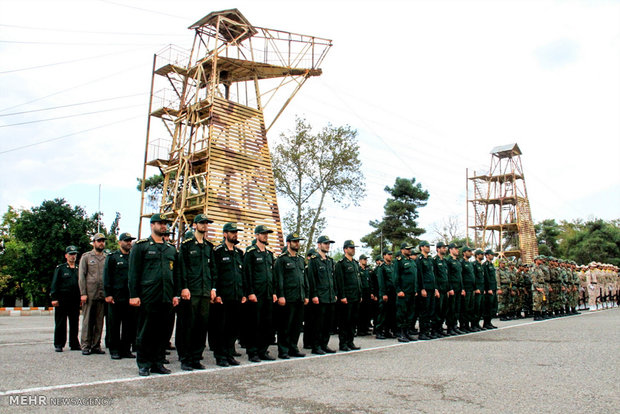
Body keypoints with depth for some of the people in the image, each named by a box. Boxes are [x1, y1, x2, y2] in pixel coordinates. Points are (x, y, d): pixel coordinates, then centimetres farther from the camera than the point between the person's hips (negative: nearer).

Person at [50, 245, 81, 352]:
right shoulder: (60, 268, 4)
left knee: (75, 323, 6)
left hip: (75, 300, 3)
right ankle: (58, 345, 10)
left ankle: (74, 344, 14)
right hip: (62, 300, -3)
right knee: (60, 323, 2)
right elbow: (54, 284, -1)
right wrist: (54, 298, -9)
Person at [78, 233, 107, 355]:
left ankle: (96, 345, 12)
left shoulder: (106, 258, 14)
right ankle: (85, 346, 5)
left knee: (99, 321, 5)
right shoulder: (86, 256, 5)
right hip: (89, 294, -3)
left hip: (102, 295, 3)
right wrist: (83, 293, -9)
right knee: (87, 320, -1)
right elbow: (81, 276, -1)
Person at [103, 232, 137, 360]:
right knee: (114, 324, 3)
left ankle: (126, 349, 14)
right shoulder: (112, 257, 3)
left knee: (130, 324, 5)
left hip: (130, 297, 4)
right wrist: (108, 294, -9)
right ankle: (114, 350, 12)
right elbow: (107, 277, -1)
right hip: (116, 297, -3)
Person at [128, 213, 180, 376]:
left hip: (166, 298, 5)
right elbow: (133, 273, -3)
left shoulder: (171, 249, 16)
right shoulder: (140, 246, 2)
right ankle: (144, 364, 13)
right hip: (147, 298, -4)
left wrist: (176, 294, 10)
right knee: (145, 332, 2)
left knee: (163, 332, 8)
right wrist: (134, 295, -9)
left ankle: (158, 362, 18)